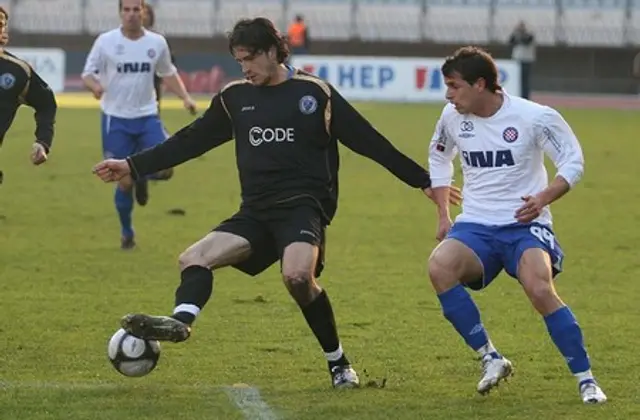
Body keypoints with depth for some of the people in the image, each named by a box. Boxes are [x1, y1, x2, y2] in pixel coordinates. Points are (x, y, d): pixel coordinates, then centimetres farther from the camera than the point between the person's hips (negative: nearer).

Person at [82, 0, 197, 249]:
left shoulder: (157, 42, 2)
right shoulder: (106, 41, -7)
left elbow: (168, 73, 16)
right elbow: (87, 73, -3)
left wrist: (185, 97, 2)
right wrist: (94, 86, -26)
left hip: (147, 117, 2)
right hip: (116, 119, -2)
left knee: (164, 170, -15)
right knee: (125, 181, -2)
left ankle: (141, 177, 22)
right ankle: (126, 233, 21)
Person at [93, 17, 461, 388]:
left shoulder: (315, 93, 0)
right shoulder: (235, 97, 13)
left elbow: (370, 142, 3)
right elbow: (190, 141, 20)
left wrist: (424, 181, 3)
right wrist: (133, 166, 17)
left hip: (303, 207, -6)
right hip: (257, 212, 6)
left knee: (297, 275, -31)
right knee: (194, 258, -15)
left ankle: (339, 364, -15)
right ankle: (181, 322, -41)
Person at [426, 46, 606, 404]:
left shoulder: (534, 117, -11)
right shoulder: (453, 118, 3)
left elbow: (573, 162, -3)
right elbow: (439, 157, 23)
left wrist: (542, 199, -20)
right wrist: (443, 214, 15)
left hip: (525, 226, -4)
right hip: (475, 227, 4)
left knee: (540, 289, -31)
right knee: (439, 266, -28)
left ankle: (586, 379, -15)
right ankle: (491, 359, -16)